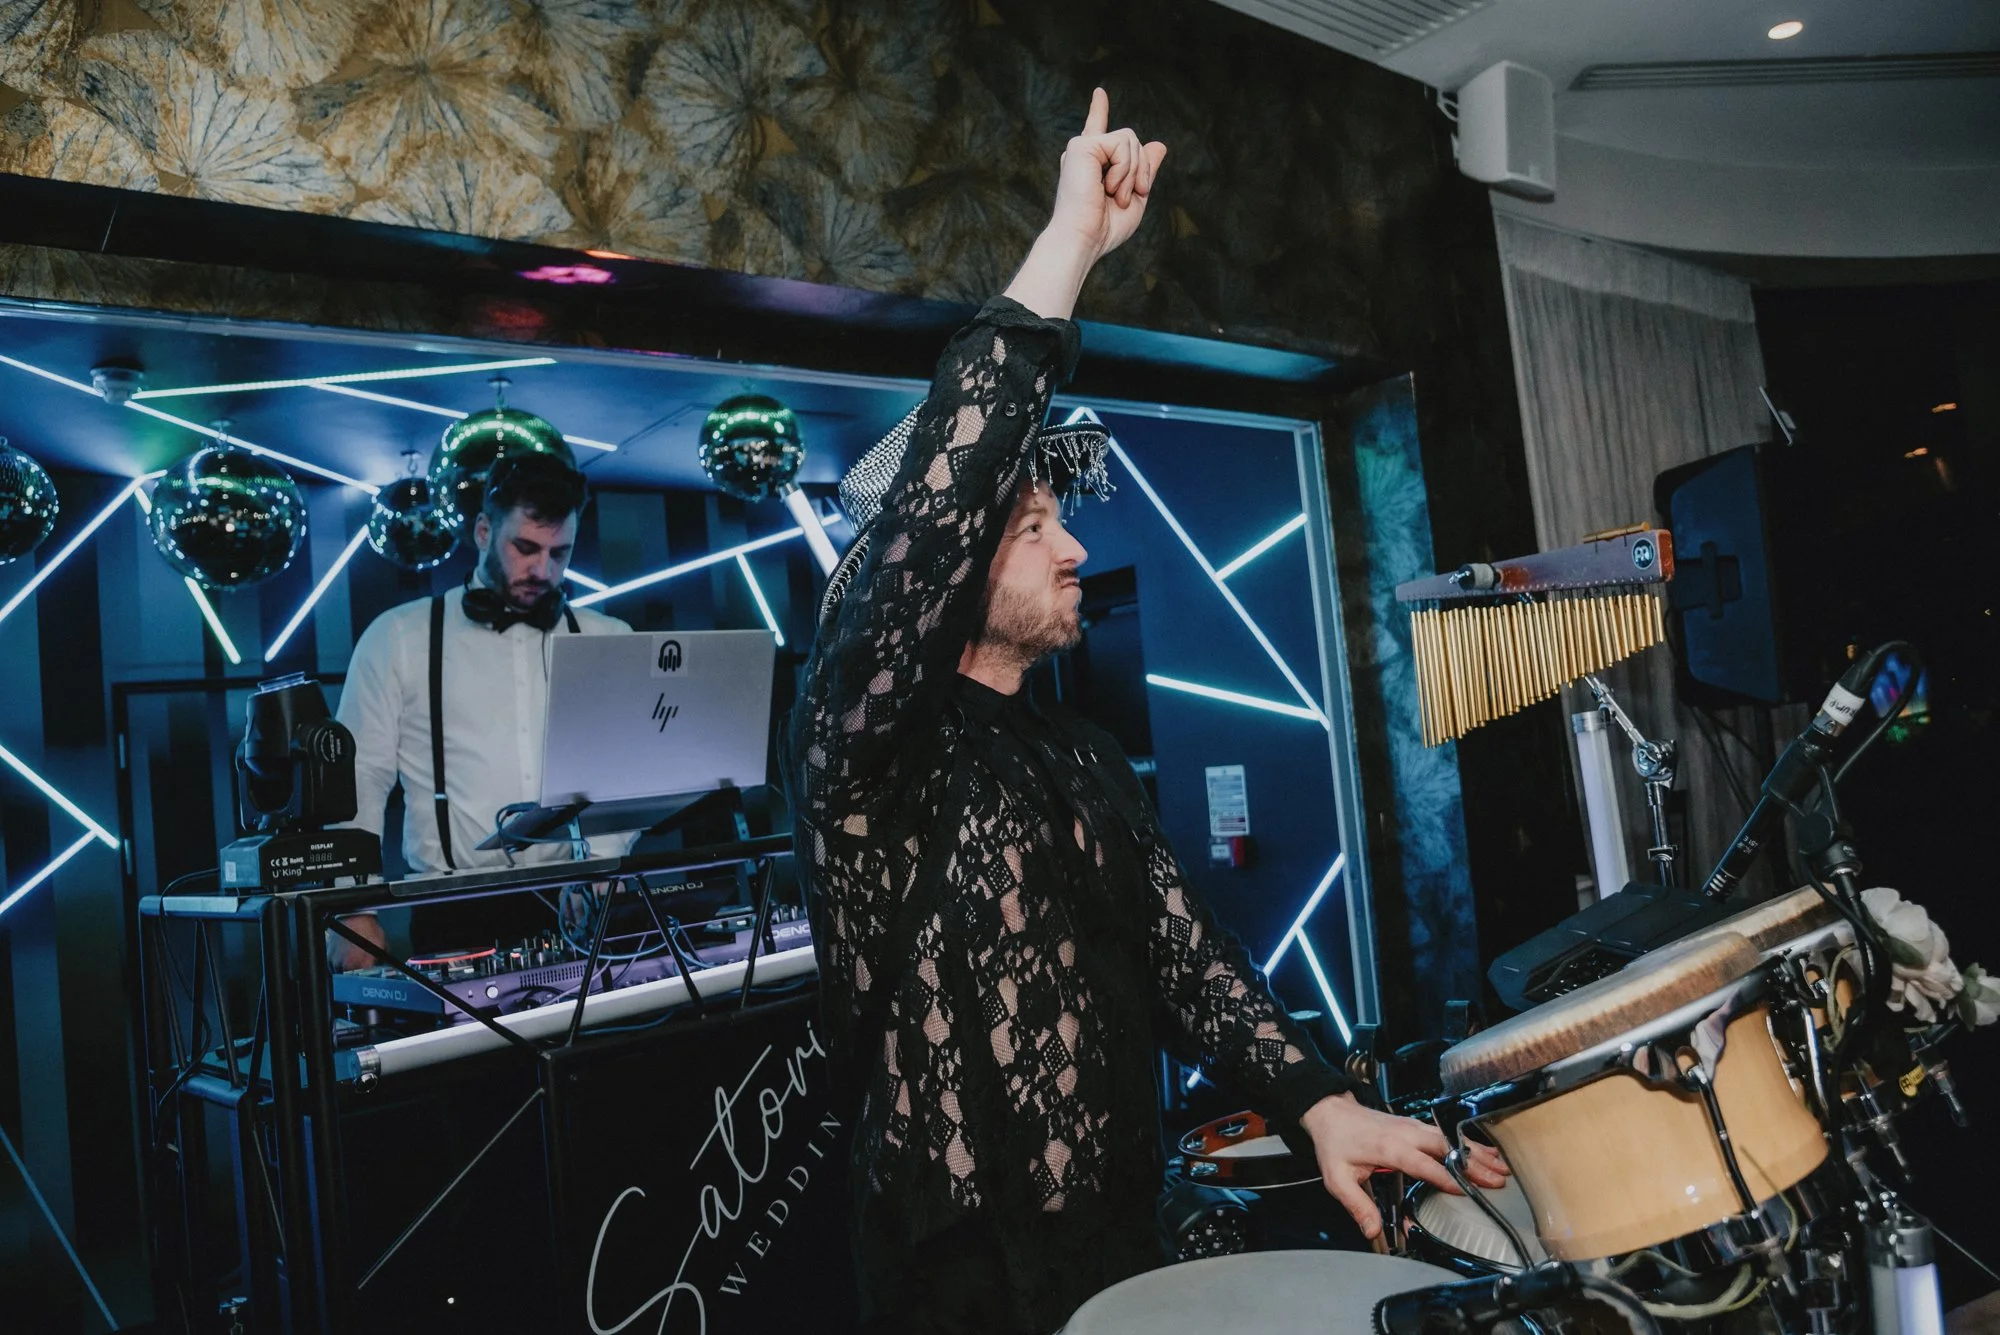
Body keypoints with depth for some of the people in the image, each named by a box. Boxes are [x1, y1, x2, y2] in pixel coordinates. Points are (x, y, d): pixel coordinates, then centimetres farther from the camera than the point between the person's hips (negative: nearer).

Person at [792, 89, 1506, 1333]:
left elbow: (1184, 945, 2)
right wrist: (1069, 247, -30)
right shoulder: (877, 745, -15)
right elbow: (930, 508, -31)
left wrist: (1322, 1105, -11)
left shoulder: (1083, 754, 8)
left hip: (1126, 1234, 7)